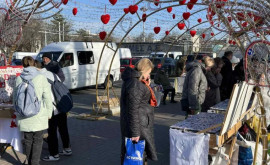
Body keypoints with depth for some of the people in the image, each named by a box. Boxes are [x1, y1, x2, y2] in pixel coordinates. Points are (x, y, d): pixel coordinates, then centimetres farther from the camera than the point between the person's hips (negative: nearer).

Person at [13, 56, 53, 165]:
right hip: (39, 115, -3)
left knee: (28, 140, 15)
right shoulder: (41, 78, -8)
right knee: (37, 140, 7)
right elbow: (47, 98, -7)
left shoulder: (19, 79, 0)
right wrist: (49, 113, 3)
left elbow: (15, 98, 8)